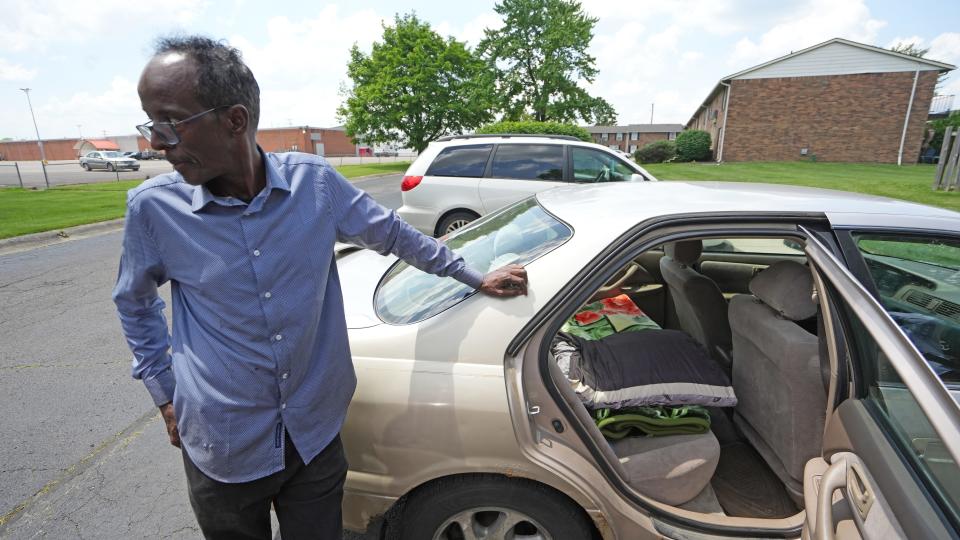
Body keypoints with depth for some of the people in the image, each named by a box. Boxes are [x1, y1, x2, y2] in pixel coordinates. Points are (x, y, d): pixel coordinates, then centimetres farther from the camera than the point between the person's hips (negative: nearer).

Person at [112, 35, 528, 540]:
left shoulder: (314, 180, -11)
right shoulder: (152, 207, -11)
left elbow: (394, 234, 1)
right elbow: (134, 302, 8)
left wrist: (477, 278, 6)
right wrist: (163, 391, 7)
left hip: (316, 433, 1)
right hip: (222, 445, 0)